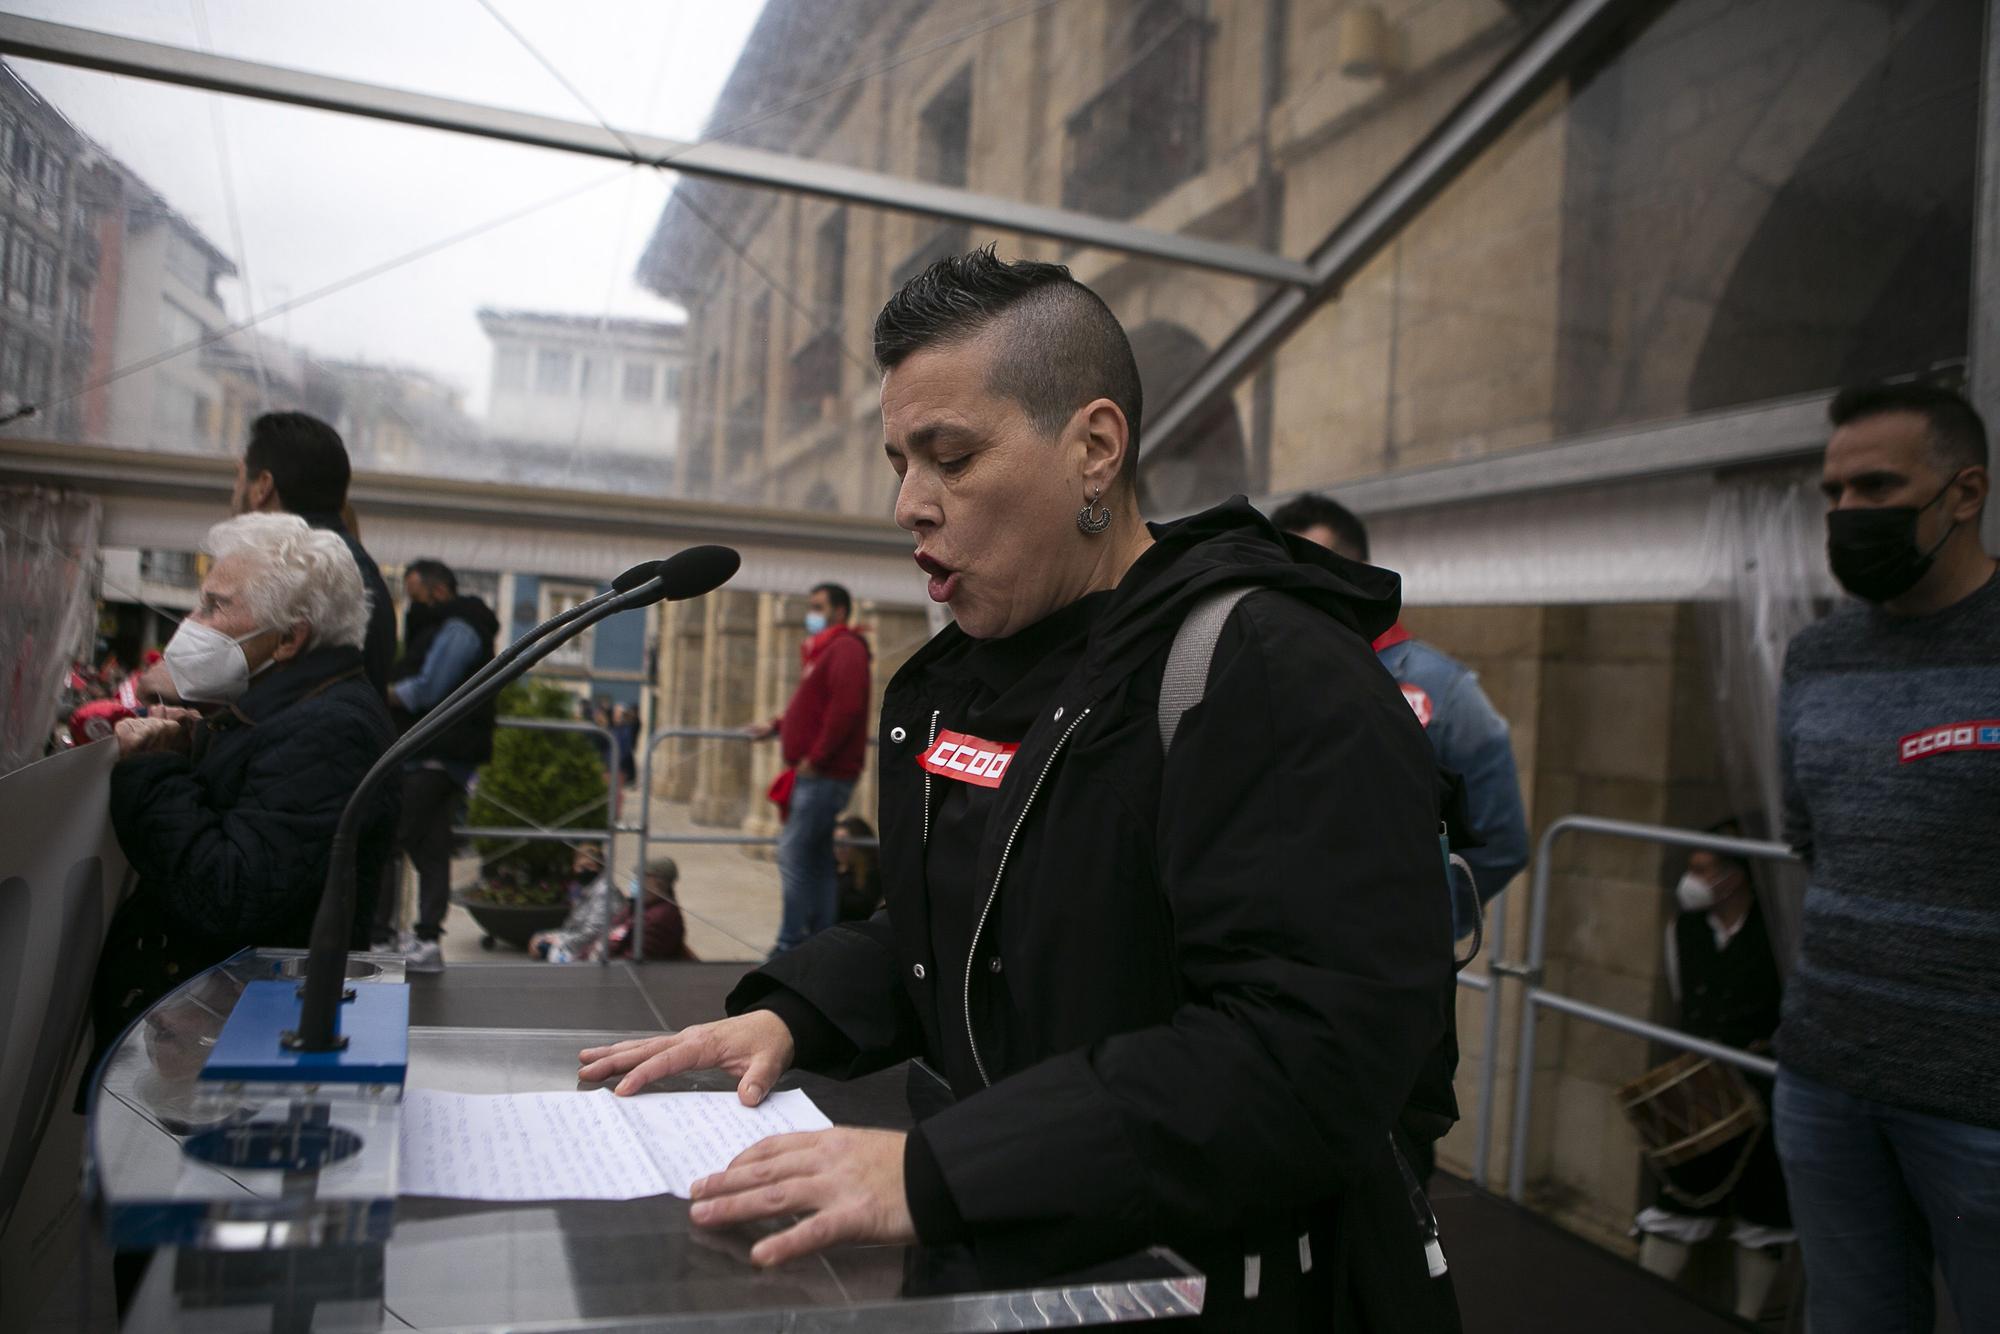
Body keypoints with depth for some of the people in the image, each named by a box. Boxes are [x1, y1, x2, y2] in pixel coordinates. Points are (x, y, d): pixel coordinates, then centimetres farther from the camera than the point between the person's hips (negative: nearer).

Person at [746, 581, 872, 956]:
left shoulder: (845, 648, -10)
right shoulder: (822, 650, 21)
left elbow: (846, 708, -23)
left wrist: (815, 758, -20)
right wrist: (777, 726, 18)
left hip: (825, 774, -10)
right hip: (816, 774, 10)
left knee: (793, 851, -11)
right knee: (817, 858, 11)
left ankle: (791, 944, -7)